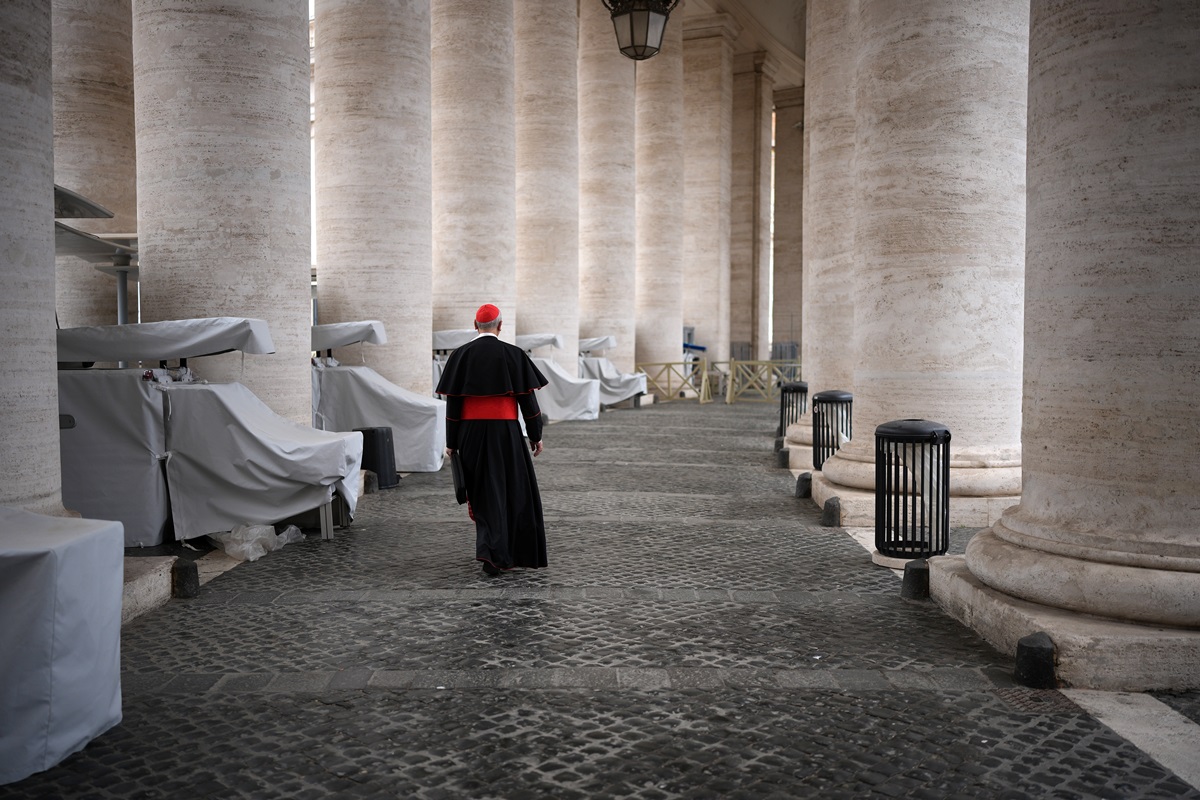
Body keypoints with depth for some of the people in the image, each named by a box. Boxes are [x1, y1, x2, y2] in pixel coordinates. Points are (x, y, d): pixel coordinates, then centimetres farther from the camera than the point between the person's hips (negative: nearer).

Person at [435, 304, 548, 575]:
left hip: (472, 433, 2)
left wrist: (451, 442, 3)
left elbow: (452, 402, -2)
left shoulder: (461, 355, 0)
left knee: (483, 492, 12)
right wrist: (536, 435, 4)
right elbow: (527, 398, -4)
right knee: (514, 490, 10)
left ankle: (490, 550, 5)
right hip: (505, 431, -2)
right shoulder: (513, 354, -4)